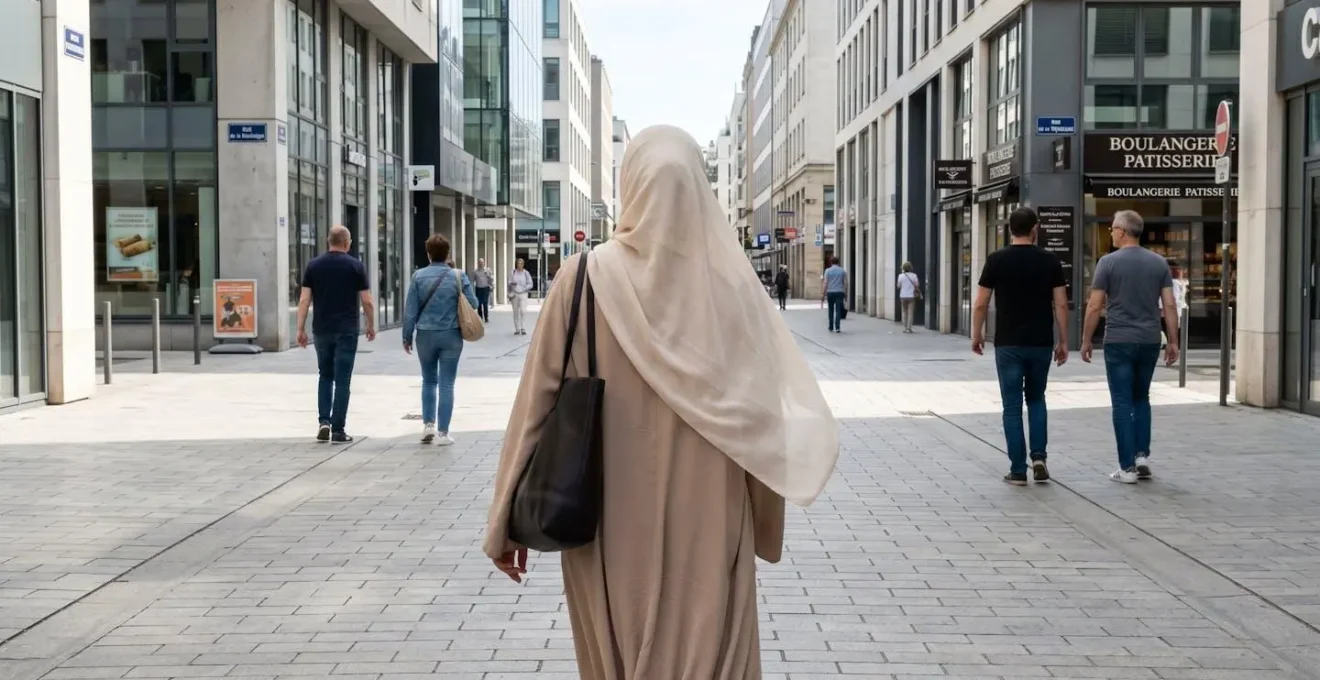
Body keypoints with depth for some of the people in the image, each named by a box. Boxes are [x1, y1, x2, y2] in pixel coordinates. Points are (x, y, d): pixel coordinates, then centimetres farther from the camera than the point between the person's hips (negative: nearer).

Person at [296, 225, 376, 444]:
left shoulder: (314, 265, 3)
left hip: (322, 330, 3)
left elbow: (304, 300, -1)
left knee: (325, 376, 18)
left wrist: (301, 329, 3)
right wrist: (371, 326, 11)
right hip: (347, 331, -3)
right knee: (342, 380, 1)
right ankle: (337, 430, 1)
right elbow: (367, 301, -3)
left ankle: (324, 422, 5)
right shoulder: (355, 266, -3)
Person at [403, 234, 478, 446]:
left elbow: (411, 310, -4)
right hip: (451, 335, -1)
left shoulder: (418, 276, -6)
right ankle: (442, 432, 5)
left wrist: (407, 336, 7)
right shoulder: (458, 276, -6)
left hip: (426, 335, 1)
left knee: (429, 380, 19)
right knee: (446, 383, 4)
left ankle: (428, 424, 14)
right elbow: (472, 304, -2)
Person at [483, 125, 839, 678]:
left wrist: (509, 521, 2)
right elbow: (769, 400, -5)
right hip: (709, 517, 0)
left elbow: (539, 397, -5)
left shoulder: (587, 275, -8)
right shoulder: (730, 280, -6)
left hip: (613, 520, 0)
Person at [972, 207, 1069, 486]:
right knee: (1036, 399, 21)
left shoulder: (997, 260, -4)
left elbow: (981, 304, -3)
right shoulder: (1050, 261, 0)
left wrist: (977, 335, 11)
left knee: (1012, 406, 4)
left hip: (1008, 344, -2)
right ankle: (1039, 456, 6)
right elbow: (1061, 304, -1)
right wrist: (1063, 341, 7)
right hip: (1041, 343, 2)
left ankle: (1018, 470, 4)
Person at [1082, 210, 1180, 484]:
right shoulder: (1159, 263, 4)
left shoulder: (1109, 262, -7)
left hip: (1119, 341, -4)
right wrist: (1173, 341, 8)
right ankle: (1142, 455, 9)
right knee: (1141, 398, 20)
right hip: (1149, 341, 4)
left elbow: (1094, 306, -8)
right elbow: (1170, 305, 1)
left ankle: (1127, 467, 1)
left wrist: (1086, 340, 1)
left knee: (1123, 403, 1)